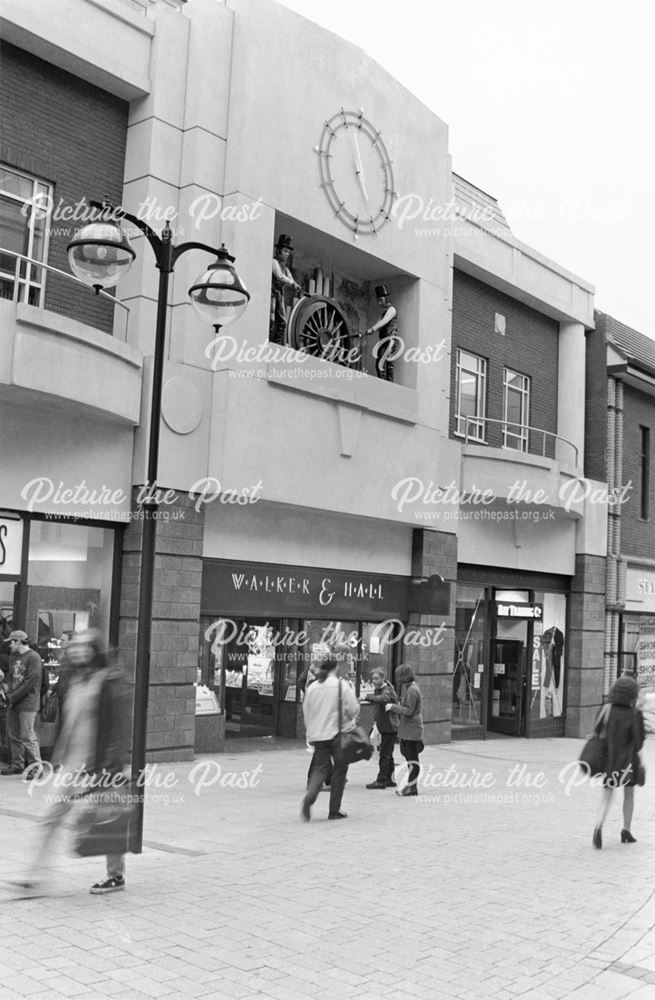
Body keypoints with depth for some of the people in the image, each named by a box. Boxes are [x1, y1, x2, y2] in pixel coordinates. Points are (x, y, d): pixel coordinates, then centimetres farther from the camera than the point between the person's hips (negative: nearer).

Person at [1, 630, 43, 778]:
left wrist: (14, 697, -14)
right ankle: (17, 765, 22)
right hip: (13, 704, 8)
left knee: (27, 736, -8)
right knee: (13, 734, 11)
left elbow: (30, 682, -16)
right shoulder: (13, 657, 15)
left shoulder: (33, 658, -11)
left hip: (27, 704, -8)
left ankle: (36, 767, -2)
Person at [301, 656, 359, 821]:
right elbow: (353, 708, -10)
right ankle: (334, 810, 10)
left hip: (317, 735, 4)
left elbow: (306, 712, 11)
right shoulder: (342, 685, -8)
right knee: (339, 769, 9)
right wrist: (351, 720, 11)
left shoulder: (311, 688, 5)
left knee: (321, 767, 11)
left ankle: (309, 797, -16)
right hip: (338, 733, -4)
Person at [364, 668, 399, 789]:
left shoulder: (387, 690, -17)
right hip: (384, 727, 9)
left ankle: (381, 780, -6)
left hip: (389, 727, -9)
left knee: (384, 754, -8)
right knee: (388, 755, 14)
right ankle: (389, 779, 21)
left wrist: (370, 697, -55)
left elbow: (383, 698, -38)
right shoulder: (377, 690, 12)